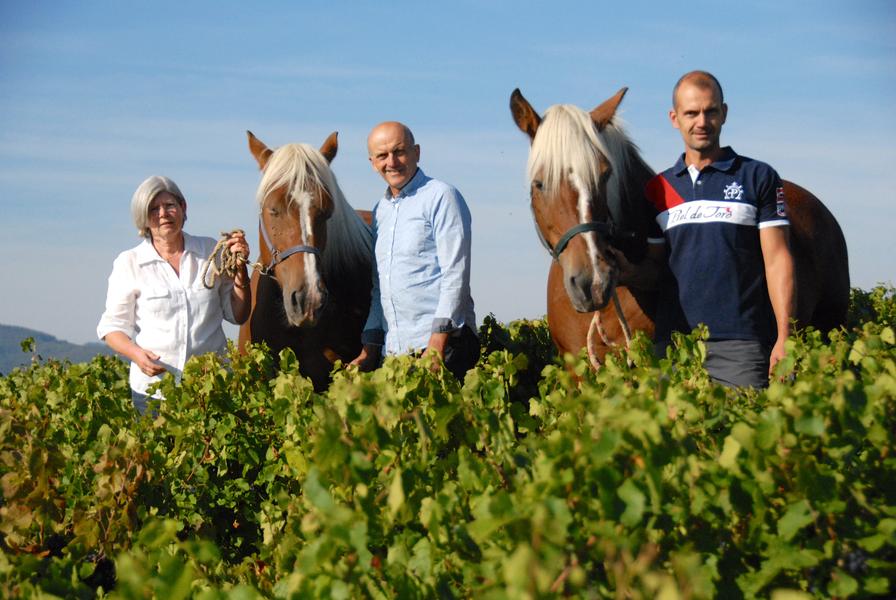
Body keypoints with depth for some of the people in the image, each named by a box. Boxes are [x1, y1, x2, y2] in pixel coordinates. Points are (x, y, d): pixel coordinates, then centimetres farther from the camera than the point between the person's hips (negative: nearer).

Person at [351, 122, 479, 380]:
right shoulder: (380, 210, 19)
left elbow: (455, 273, -12)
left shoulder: (441, 197, -4)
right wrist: (369, 349, 15)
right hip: (393, 348, 7)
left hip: (442, 341, -7)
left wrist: (437, 342, -19)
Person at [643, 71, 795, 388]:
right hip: (672, 343, 3)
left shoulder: (759, 178, 3)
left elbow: (777, 261, -1)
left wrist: (784, 339, -8)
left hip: (739, 345, -3)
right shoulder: (657, 189, 14)